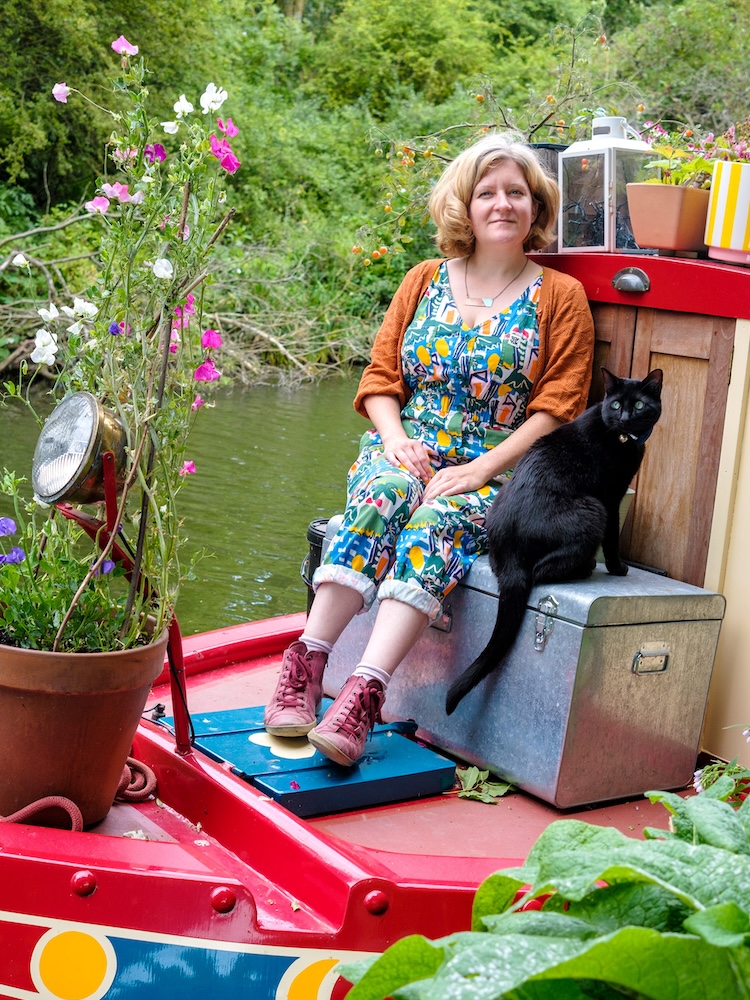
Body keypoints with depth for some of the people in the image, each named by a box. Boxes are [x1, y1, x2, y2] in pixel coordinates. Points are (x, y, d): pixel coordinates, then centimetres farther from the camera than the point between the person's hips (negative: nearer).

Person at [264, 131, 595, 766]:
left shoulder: (560, 297, 7)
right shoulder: (426, 281, 16)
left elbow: (557, 408, 0)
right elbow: (380, 376, 13)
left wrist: (482, 469, -12)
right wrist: (395, 436, -8)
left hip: (495, 469, -2)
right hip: (406, 452, 2)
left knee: (441, 519, -35)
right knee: (383, 495, -33)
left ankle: (363, 696, -46)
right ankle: (306, 662, -39)